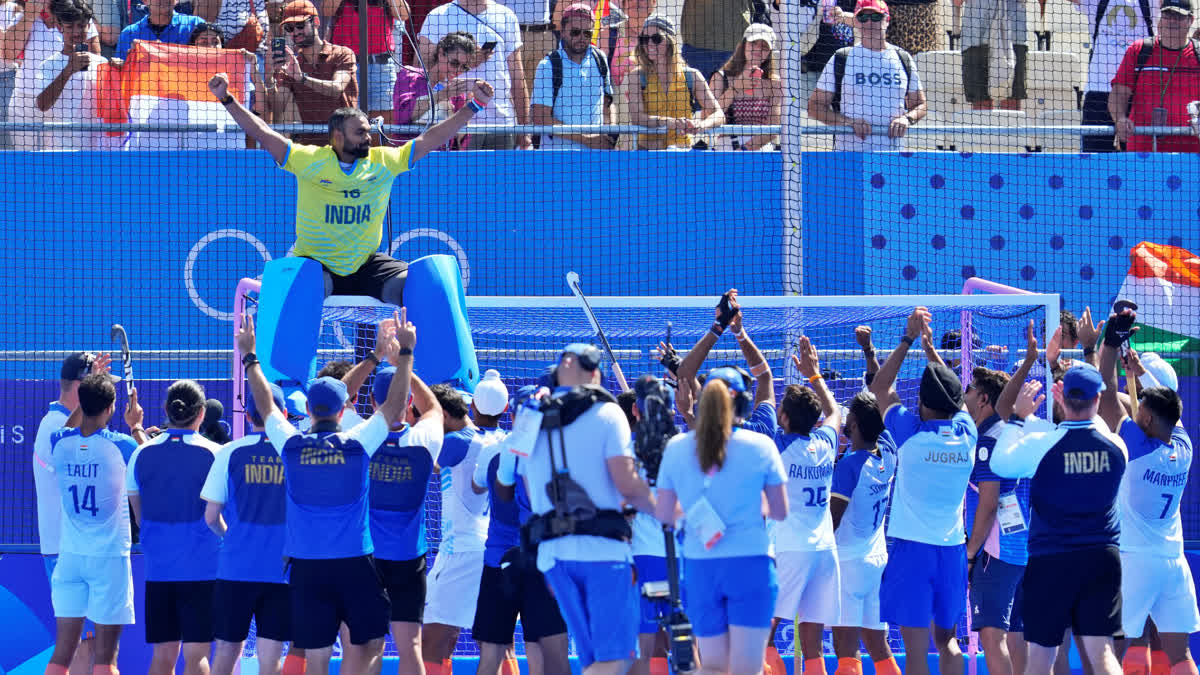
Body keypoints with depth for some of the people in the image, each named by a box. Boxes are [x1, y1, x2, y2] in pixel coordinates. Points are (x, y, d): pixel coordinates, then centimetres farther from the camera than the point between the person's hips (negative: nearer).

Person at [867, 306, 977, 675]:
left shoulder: (911, 433, -11)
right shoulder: (967, 433, 0)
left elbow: (879, 388, 3)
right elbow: (952, 394, 21)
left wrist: (908, 340, 6)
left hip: (912, 547, -5)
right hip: (953, 548, 5)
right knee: (947, 638, 16)